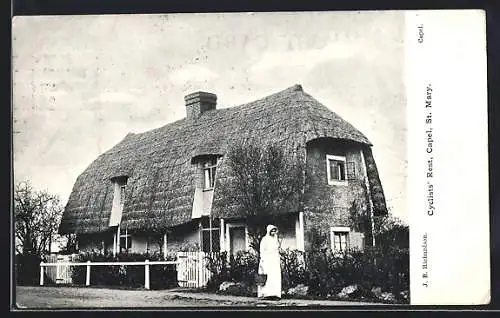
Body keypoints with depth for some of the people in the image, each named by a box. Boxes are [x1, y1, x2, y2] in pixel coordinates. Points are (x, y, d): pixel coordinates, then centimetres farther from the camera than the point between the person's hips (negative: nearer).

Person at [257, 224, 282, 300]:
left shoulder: (275, 239, 16)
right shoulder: (265, 239, -1)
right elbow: (262, 250, -6)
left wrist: (279, 261, 15)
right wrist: (262, 261, -15)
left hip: (275, 260, 6)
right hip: (267, 260, -6)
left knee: (276, 277, -4)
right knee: (267, 277, -12)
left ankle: (275, 294, -4)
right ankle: (266, 294, -12)